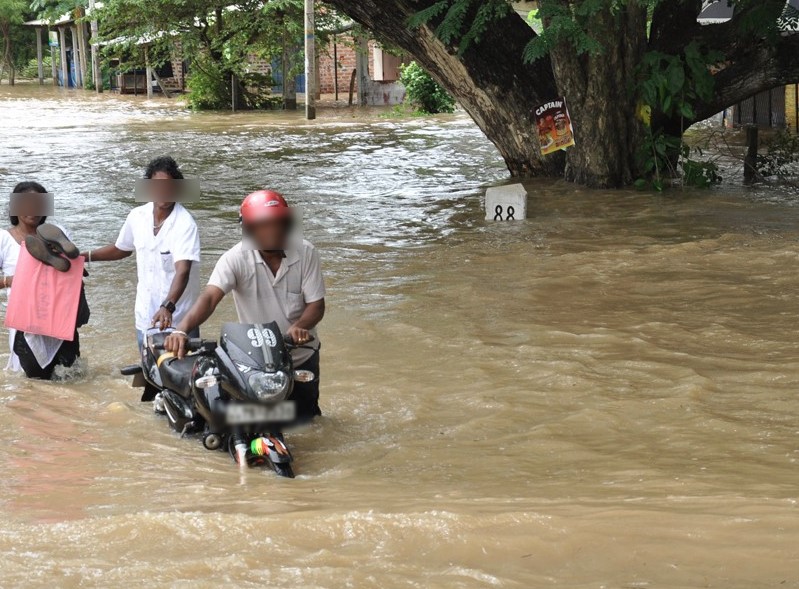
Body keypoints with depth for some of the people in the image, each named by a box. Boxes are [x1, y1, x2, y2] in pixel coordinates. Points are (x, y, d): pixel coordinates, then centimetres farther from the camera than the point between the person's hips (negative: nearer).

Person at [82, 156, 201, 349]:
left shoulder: (185, 223, -19)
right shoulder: (137, 216, -1)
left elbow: (182, 271, -31)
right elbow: (122, 249, 20)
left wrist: (168, 307, -46)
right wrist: (86, 257, 10)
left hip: (178, 320, -5)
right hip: (145, 318, 5)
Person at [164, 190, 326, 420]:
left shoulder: (305, 253, -13)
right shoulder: (236, 258, -19)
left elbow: (316, 304, -12)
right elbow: (210, 297, -31)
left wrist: (300, 326, -35)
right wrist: (182, 329, -49)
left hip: (302, 357, 2)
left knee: (303, 419, 17)